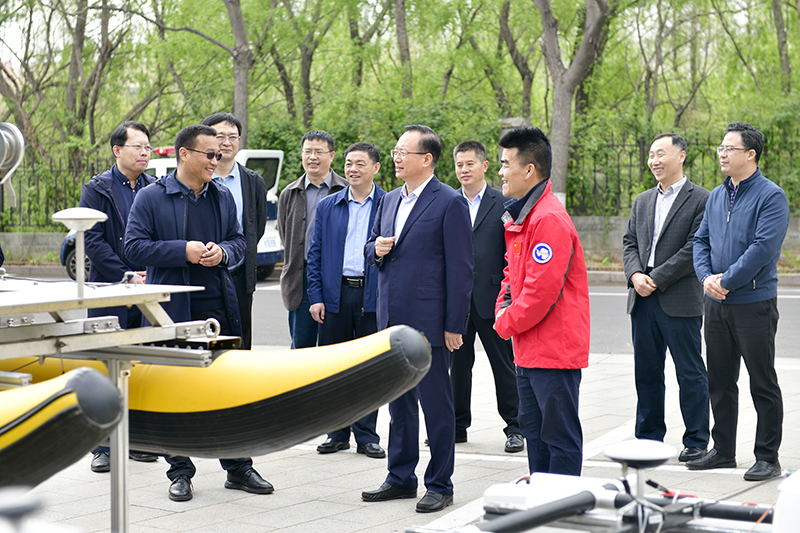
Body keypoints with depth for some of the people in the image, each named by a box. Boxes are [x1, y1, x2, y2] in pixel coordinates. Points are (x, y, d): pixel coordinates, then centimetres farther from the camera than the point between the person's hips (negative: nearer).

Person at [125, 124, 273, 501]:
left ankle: (238, 468, 17)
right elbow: (134, 246, -8)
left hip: (219, 307, 4)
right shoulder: (151, 198, -4)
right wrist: (185, 251, -18)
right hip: (173, 310, -4)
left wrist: (223, 252, -6)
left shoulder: (222, 197, 11)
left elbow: (239, 239, 17)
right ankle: (180, 473, 14)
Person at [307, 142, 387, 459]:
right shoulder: (327, 207, 9)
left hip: (373, 296, -2)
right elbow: (315, 254, 9)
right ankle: (338, 433, 17)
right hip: (336, 295, 2)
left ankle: (366, 435, 13)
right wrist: (316, 297, 0)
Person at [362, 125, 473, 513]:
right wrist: (376, 249, -1)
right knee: (399, 403, 15)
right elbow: (371, 246, 25)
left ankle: (439, 486, 10)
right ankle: (400, 478, 26)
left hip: (427, 321, -7)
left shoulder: (449, 203, -9)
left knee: (436, 405, 0)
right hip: (391, 321, 7)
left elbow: (460, 268, -11)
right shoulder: (389, 201, 13)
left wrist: (454, 326, -14)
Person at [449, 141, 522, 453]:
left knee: (504, 365, 3)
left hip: (491, 297, -3)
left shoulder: (504, 203, 1)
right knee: (457, 363, 9)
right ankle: (458, 425, 20)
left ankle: (514, 427, 11)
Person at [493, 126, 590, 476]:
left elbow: (542, 290, -23)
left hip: (554, 350, -11)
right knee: (533, 430, 17)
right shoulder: (519, 216, 14)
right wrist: (503, 307, 6)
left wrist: (506, 324, -10)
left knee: (560, 437, -3)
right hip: (529, 349, 11)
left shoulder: (549, 220, -19)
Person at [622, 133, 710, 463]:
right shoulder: (642, 201, 17)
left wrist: (657, 279, -14)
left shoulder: (700, 199, -4)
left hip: (680, 300, -6)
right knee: (646, 373, 10)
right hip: (642, 300, 6)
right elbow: (629, 242, 14)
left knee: (690, 373, 1)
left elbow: (695, 248, -11)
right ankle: (649, 438, 20)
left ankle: (696, 441, 10)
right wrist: (635, 275, -5)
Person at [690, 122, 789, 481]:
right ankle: (723, 452, 23)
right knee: (720, 381, 12)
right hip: (717, 304, 7)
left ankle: (767, 458, 7)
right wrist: (706, 277, -4)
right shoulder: (716, 196, 13)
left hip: (754, 303, -7)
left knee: (763, 384, 0)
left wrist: (726, 281, -17)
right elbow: (701, 240, 14)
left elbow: (764, 247, -18)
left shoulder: (770, 196, -10)